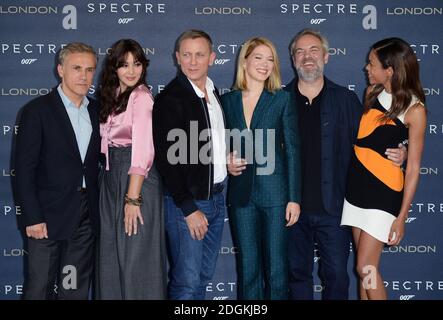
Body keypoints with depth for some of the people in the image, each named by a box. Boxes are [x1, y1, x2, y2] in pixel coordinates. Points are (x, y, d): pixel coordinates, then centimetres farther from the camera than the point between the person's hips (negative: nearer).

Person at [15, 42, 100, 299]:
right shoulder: (38, 110, -6)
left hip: (86, 217, 5)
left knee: (76, 289, 10)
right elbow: (24, 169, -9)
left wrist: (99, 209, 4)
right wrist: (32, 218, -14)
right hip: (48, 216, -4)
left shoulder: (97, 111, 10)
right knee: (39, 288, 2)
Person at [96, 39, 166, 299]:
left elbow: (143, 151, -19)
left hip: (137, 178, -8)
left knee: (136, 255, 0)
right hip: (111, 176, 8)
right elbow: (106, 142, 10)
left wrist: (133, 198, -22)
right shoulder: (112, 96, 12)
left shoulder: (142, 97, -12)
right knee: (111, 253, 14)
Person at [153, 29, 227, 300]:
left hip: (217, 197, 7)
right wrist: (189, 208, -17)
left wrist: (228, 161, 5)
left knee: (204, 277, 14)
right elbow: (167, 159, -16)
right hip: (186, 201, -7)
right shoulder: (170, 99, -12)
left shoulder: (214, 93, 11)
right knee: (187, 282, -3)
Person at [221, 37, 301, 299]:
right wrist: (226, 163, -5)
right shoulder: (228, 100, 8)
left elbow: (292, 150, -2)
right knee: (248, 268, 9)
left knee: (276, 268, 1)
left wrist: (294, 198, -8)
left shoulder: (282, 99, 1)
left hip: (275, 192, -2)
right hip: (242, 193, 3)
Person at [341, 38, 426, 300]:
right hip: (356, 187, 5)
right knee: (364, 264, 11)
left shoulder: (414, 109, -12)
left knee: (366, 267, -5)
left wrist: (402, 216, -11)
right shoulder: (372, 92, 4)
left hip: (383, 193, -5)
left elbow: (413, 167, -10)